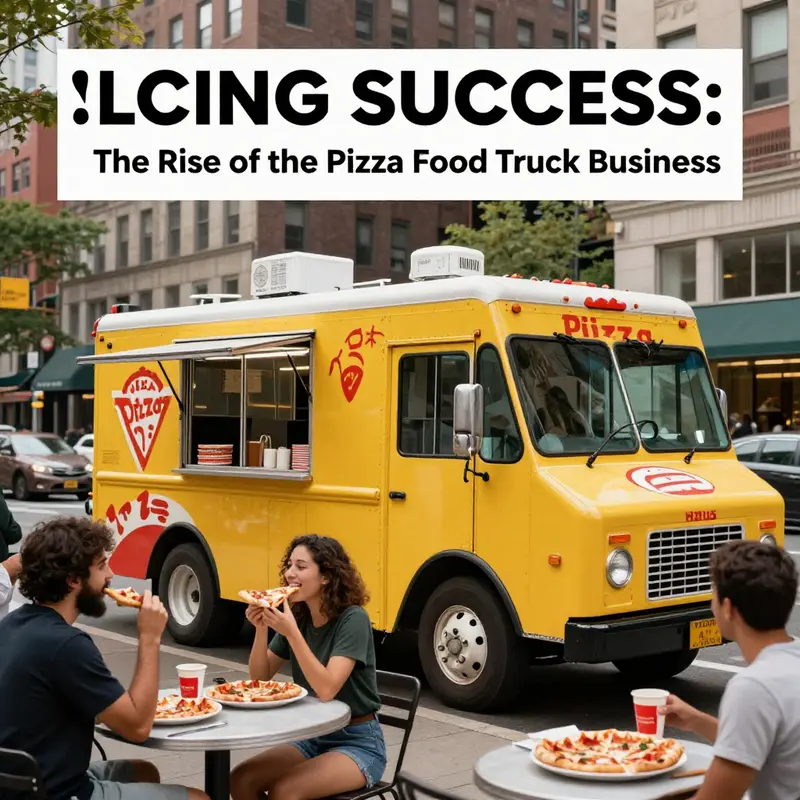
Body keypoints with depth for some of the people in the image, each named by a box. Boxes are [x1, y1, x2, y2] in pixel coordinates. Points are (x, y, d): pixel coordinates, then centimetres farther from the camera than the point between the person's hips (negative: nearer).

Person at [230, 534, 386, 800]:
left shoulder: (353, 619, -18)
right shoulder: (297, 618, 1)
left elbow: (326, 689, -27)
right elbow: (260, 679, 3)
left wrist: (291, 633, -33)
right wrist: (261, 629, -13)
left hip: (358, 743, -6)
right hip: (313, 737, 6)